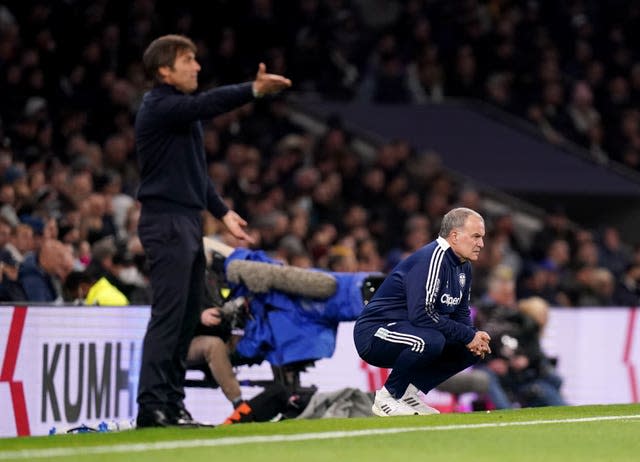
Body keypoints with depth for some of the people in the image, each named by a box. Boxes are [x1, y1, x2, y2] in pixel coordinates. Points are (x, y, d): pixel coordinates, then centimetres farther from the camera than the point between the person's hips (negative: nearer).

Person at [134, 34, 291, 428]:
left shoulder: (181, 109, 20)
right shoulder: (159, 106, -10)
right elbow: (207, 104, -29)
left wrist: (222, 211, 19)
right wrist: (254, 91, -40)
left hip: (188, 221, 10)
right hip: (166, 221, -10)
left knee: (189, 317, 9)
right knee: (168, 315, -14)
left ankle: (173, 405, 11)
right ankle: (152, 406, -17)